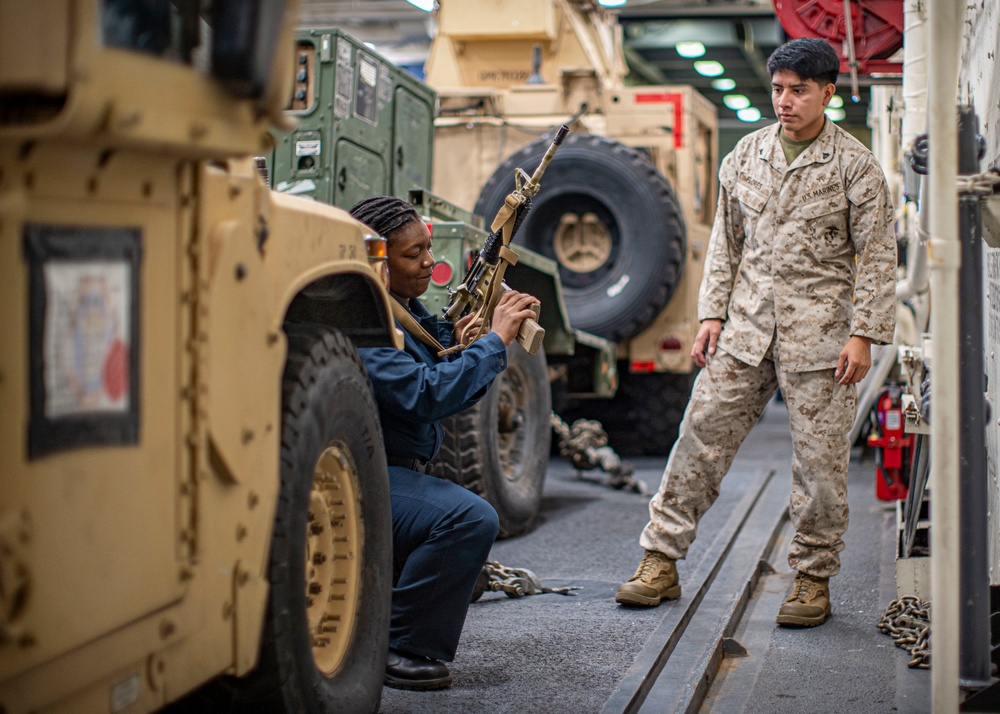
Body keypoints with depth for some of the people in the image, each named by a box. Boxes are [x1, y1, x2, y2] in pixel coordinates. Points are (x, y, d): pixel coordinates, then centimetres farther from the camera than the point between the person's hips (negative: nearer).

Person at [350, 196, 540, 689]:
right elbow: (424, 396, -27)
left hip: (394, 472, 11)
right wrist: (495, 341, -20)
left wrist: (457, 345, -4)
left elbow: (451, 393, 17)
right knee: (471, 519, -28)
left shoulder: (405, 308, 12)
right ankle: (395, 649, -16)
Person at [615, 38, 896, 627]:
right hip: (747, 325, 4)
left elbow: (878, 257, -4)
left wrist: (864, 335, -11)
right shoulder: (747, 155, 9)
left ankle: (815, 579, 15)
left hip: (819, 333, -4)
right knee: (701, 436, 2)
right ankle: (662, 562, 10)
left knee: (819, 459, 0)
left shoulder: (856, 165, -3)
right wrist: (712, 313, 7)